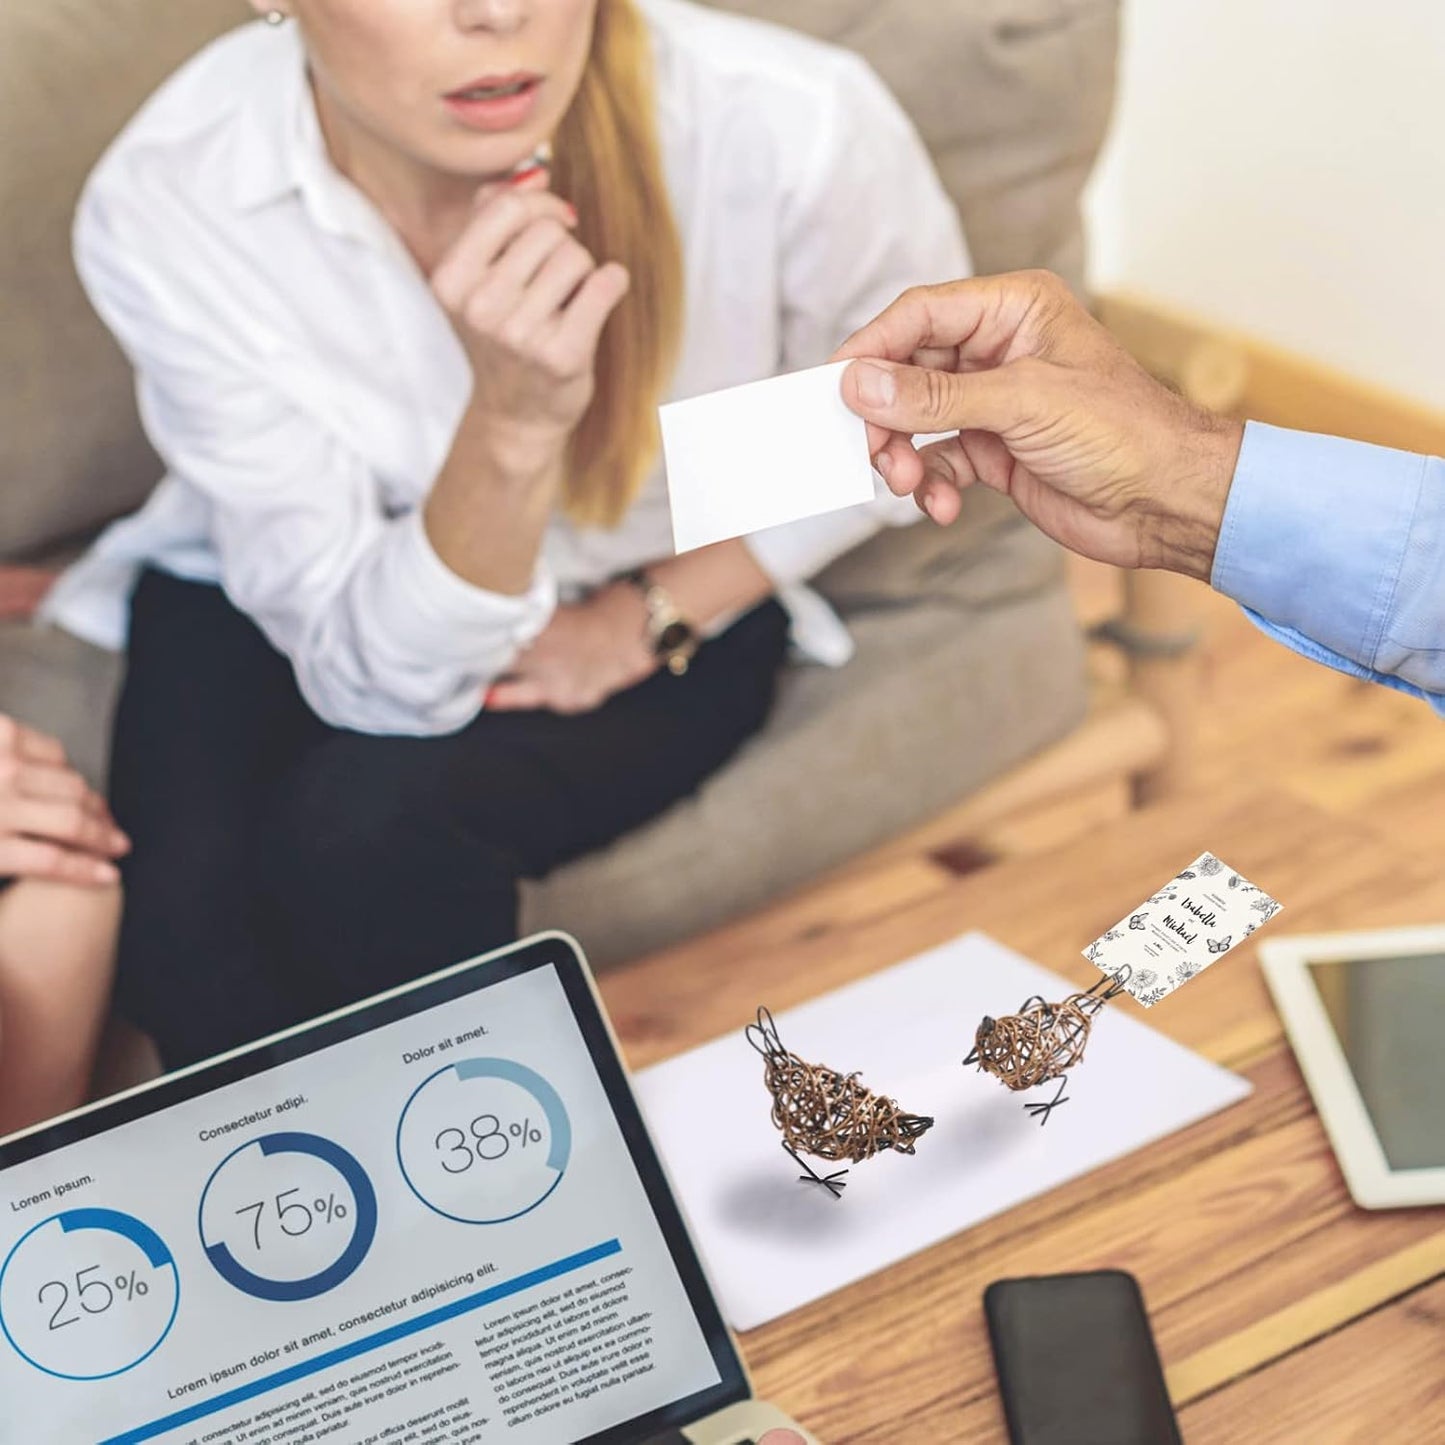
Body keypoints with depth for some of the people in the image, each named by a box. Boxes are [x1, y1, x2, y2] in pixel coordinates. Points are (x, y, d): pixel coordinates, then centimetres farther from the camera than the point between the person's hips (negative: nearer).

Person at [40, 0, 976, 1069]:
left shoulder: (790, 128, -28)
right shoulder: (164, 209, -27)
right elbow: (382, 678, -25)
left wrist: (650, 618, -12)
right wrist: (513, 424, -42)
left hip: (664, 598, 0)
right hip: (301, 593, 1)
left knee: (369, 819, -27)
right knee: (188, 917, -26)